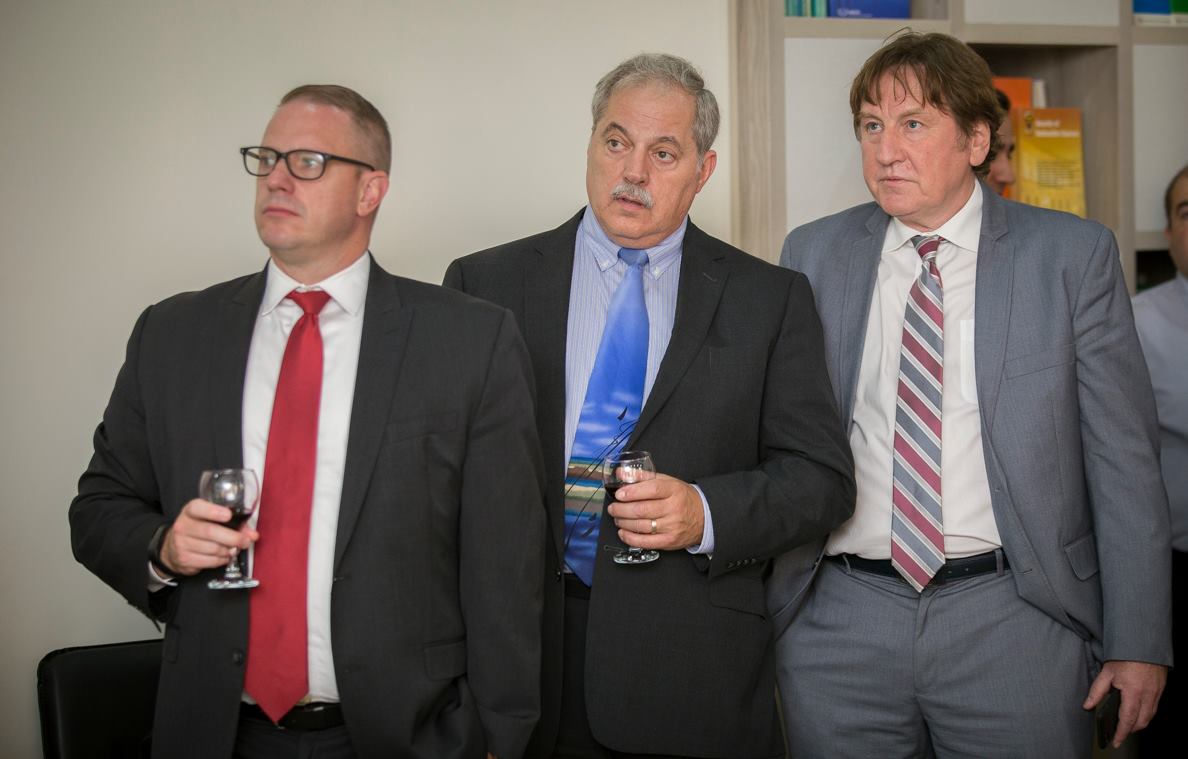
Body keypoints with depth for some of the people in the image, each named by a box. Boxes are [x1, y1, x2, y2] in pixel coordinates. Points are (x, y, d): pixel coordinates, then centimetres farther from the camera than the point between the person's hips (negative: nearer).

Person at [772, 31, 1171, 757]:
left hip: (1015, 621, -2)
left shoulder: (1073, 255, -1)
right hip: (839, 622, 2)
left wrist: (1139, 641, -4)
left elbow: (1124, 458, -1)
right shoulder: (813, 254, 5)